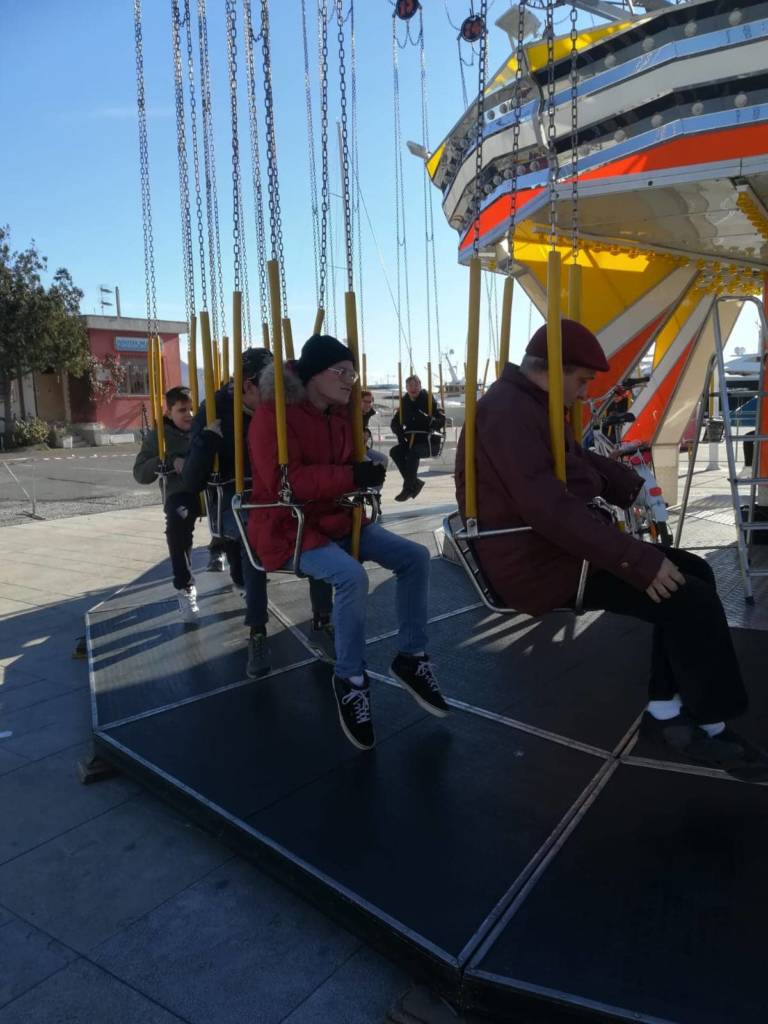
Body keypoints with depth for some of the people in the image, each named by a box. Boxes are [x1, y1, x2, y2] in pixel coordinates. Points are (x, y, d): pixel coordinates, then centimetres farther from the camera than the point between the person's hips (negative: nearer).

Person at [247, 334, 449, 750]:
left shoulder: (339, 412, 9)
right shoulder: (273, 415, -15)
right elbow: (284, 481, -28)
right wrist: (352, 476, -29)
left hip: (339, 519, 8)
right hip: (289, 527, -8)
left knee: (415, 556, -5)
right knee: (351, 575, -35)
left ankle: (411, 656, 6)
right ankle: (350, 679, -14)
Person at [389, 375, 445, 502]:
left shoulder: (429, 400, -4)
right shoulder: (404, 402, 8)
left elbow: (441, 421, -11)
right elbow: (394, 423, 14)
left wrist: (430, 421, -33)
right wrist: (399, 432, -7)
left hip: (428, 442, -5)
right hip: (410, 441, 5)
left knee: (413, 452, -34)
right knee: (394, 451, -20)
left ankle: (408, 488, -23)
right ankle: (415, 482, -12)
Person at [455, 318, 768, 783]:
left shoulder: (531, 406, 15)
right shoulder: (509, 411, -21)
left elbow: (583, 461, 22)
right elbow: (549, 508, -31)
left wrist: (636, 489, 5)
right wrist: (637, 560, -28)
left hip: (563, 547, 11)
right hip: (537, 563, -11)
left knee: (694, 572, 6)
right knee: (689, 599, -15)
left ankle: (666, 712, 6)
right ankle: (712, 727, 4)